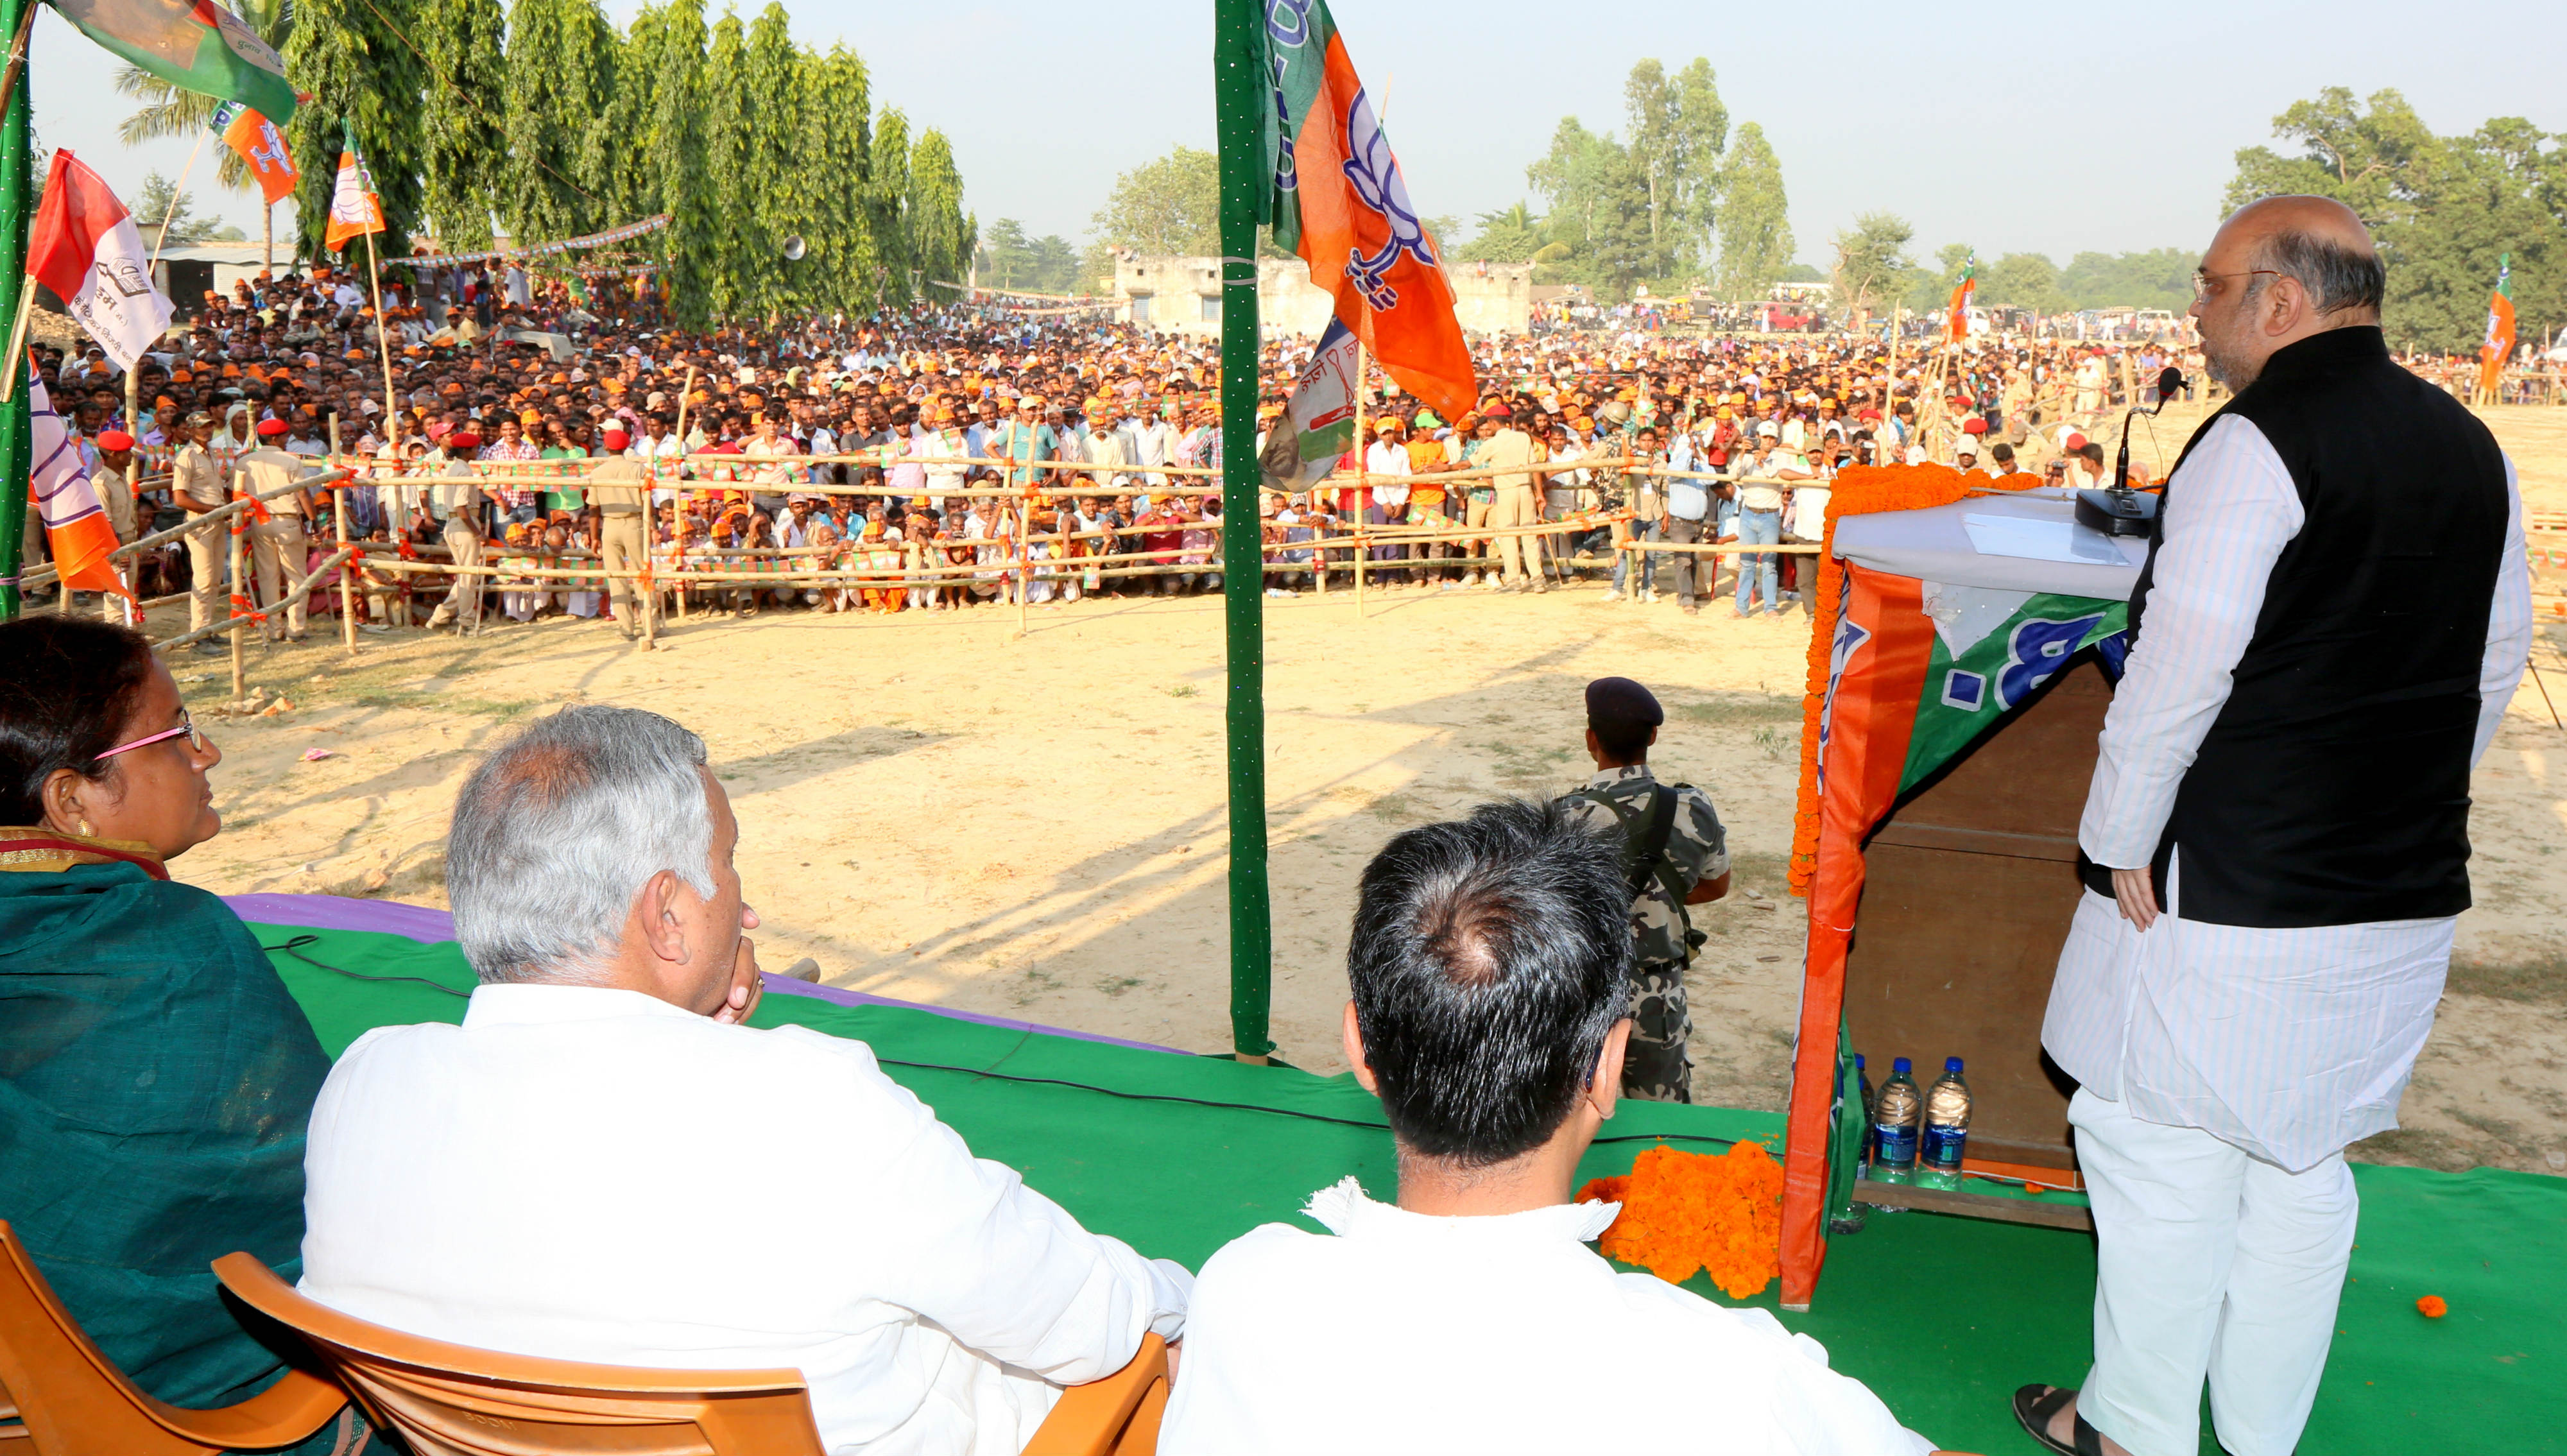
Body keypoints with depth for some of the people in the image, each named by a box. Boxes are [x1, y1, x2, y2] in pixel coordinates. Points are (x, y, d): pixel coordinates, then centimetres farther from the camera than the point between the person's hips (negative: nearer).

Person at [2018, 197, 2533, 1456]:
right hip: (2404, 894, 8)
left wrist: (2116, 840, -10)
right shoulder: (2471, 447, 8)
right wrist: (2408, 812, 21)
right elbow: (2497, 660, 14)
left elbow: (2179, 673, -20)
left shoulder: (2256, 446, -16)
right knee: (2303, 1164, 18)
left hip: (2228, 896, -8)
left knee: (2163, 1156, 7)